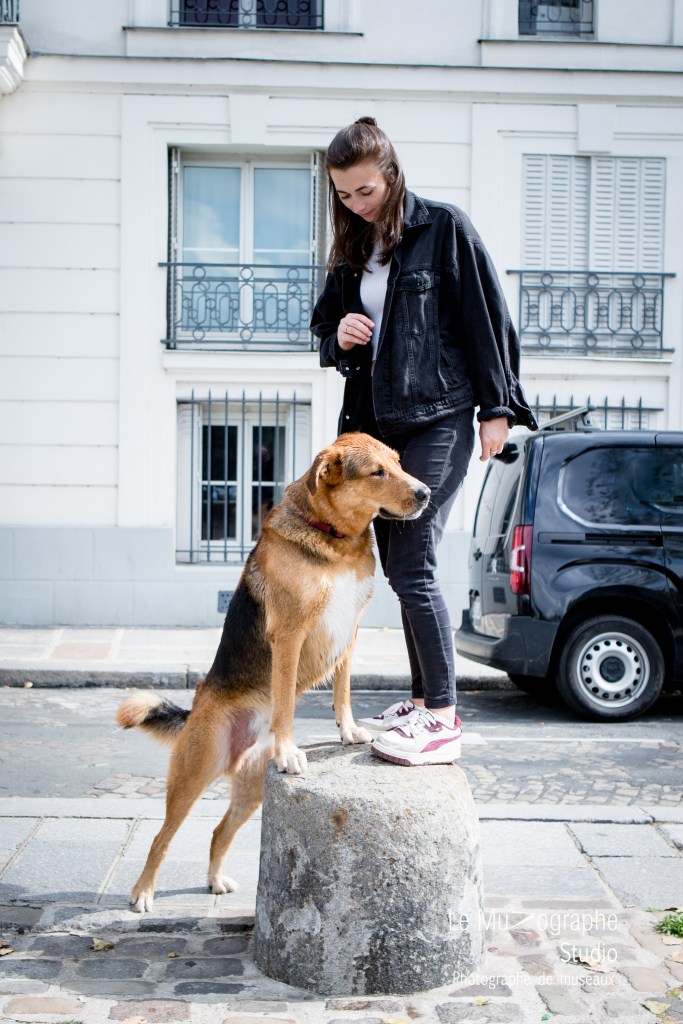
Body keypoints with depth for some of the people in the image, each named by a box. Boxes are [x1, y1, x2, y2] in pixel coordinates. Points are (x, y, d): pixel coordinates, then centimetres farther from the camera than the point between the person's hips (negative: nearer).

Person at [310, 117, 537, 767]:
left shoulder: (444, 228, -3)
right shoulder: (351, 249, 15)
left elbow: (486, 317, -4)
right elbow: (326, 327, 23)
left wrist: (496, 407, -6)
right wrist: (338, 336, -1)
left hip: (436, 420, -7)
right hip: (375, 421, 7)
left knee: (412, 567, -13)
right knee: (400, 568, 9)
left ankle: (443, 720, -8)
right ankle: (423, 700, 19)